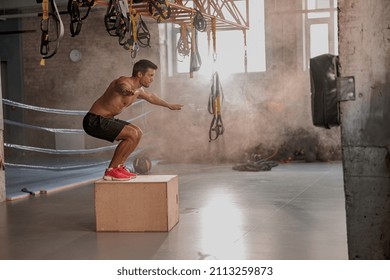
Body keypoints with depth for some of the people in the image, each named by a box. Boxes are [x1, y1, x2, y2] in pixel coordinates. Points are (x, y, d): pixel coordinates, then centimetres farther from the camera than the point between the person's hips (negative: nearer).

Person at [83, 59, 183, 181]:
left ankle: (118, 167, 16)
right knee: (132, 134, -21)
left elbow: (150, 97, 33)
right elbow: (122, 86, -47)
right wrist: (126, 91, -72)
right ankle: (111, 171, -13)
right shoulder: (125, 81, -20)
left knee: (137, 132, 16)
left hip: (105, 120, 11)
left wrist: (169, 105, 47)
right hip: (94, 121, -11)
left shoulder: (138, 90, 11)